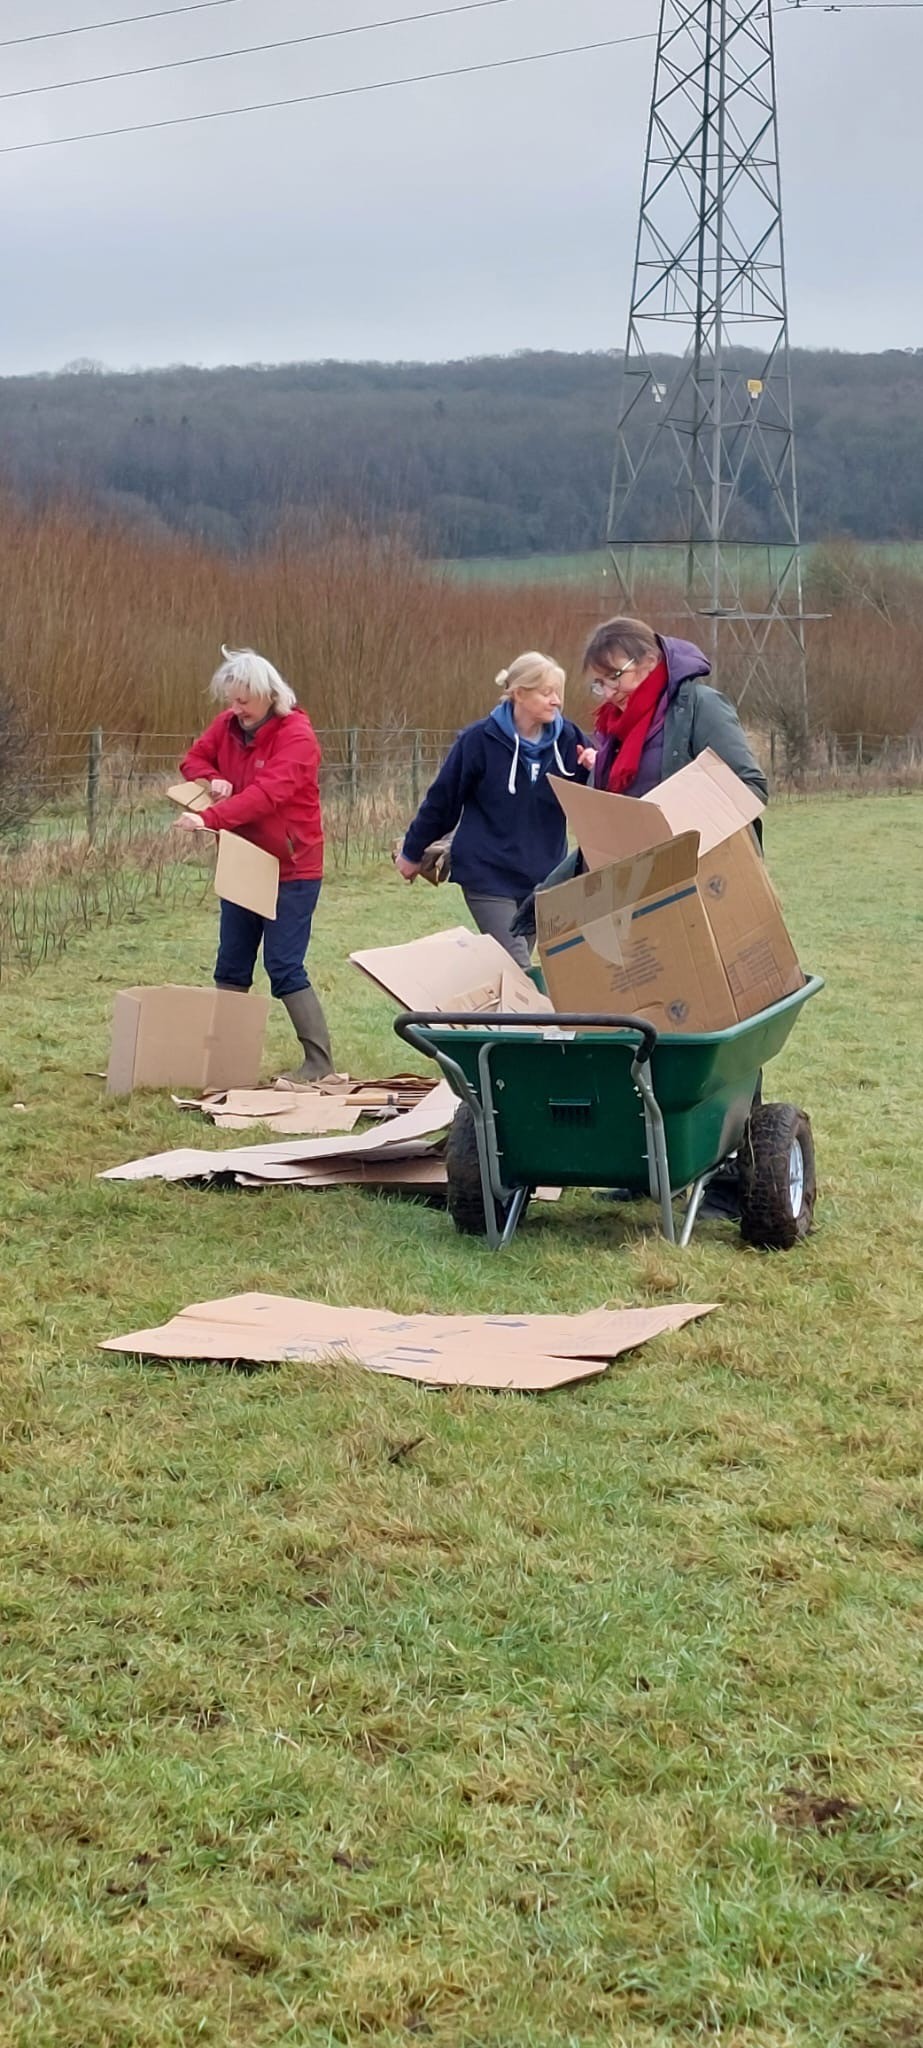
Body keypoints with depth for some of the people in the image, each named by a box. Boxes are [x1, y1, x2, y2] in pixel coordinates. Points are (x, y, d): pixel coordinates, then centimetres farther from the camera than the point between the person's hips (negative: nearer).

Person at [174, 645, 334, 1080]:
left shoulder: (296, 735, -20)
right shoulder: (228, 724, 1)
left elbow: (266, 793, -32)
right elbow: (194, 759, 13)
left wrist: (209, 819, -42)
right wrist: (210, 779, -12)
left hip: (290, 869, -7)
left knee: (284, 967, -9)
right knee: (231, 966, 12)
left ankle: (319, 1061, -2)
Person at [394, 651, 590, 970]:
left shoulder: (567, 738, -2)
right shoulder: (480, 739, -10)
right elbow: (443, 798, 0)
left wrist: (595, 773, -17)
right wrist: (413, 853, 10)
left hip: (542, 878, 4)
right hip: (488, 874, -4)